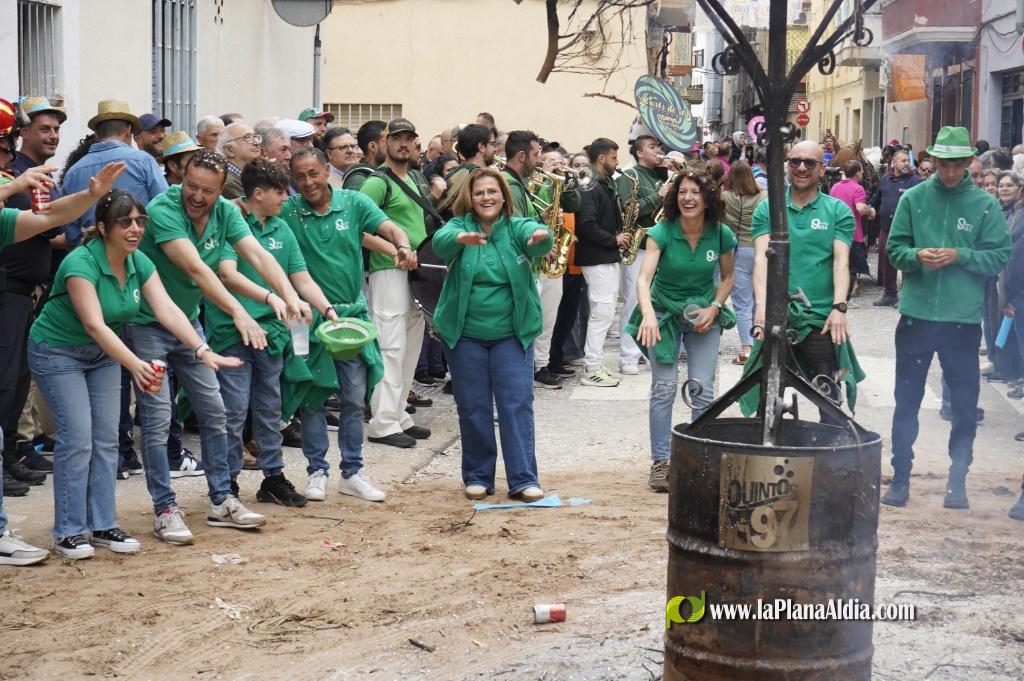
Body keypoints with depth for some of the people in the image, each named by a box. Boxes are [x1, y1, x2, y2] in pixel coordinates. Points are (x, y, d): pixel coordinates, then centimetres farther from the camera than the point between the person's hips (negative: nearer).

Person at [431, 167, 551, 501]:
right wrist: (461, 239, -47)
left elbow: (537, 239, -23)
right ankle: (477, 476, 18)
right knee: (473, 408, 6)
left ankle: (523, 479, 1)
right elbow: (440, 241, -24)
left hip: (512, 334, 0)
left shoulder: (517, 228, -1)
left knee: (518, 405, -3)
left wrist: (541, 237, -48)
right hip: (466, 335, 0)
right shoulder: (459, 226, -1)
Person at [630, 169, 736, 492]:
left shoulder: (721, 234, -10)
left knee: (703, 390, -4)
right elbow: (643, 277, -28)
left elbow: (727, 277, 6)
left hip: (704, 315, 2)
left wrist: (714, 308, -11)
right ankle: (660, 462, 2)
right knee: (663, 388, -6)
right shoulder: (661, 233, -17)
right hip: (664, 312, -2)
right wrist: (648, 314, -46)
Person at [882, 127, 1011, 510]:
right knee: (907, 400, 9)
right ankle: (901, 475, 20)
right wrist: (916, 256, -17)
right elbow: (894, 248, 4)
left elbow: (1000, 257, -2)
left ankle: (958, 478, 22)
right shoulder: (913, 199, 2)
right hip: (916, 315, 1)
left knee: (965, 405, 6)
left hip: (964, 319, -1)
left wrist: (960, 256, -16)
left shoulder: (985, 205, -1)